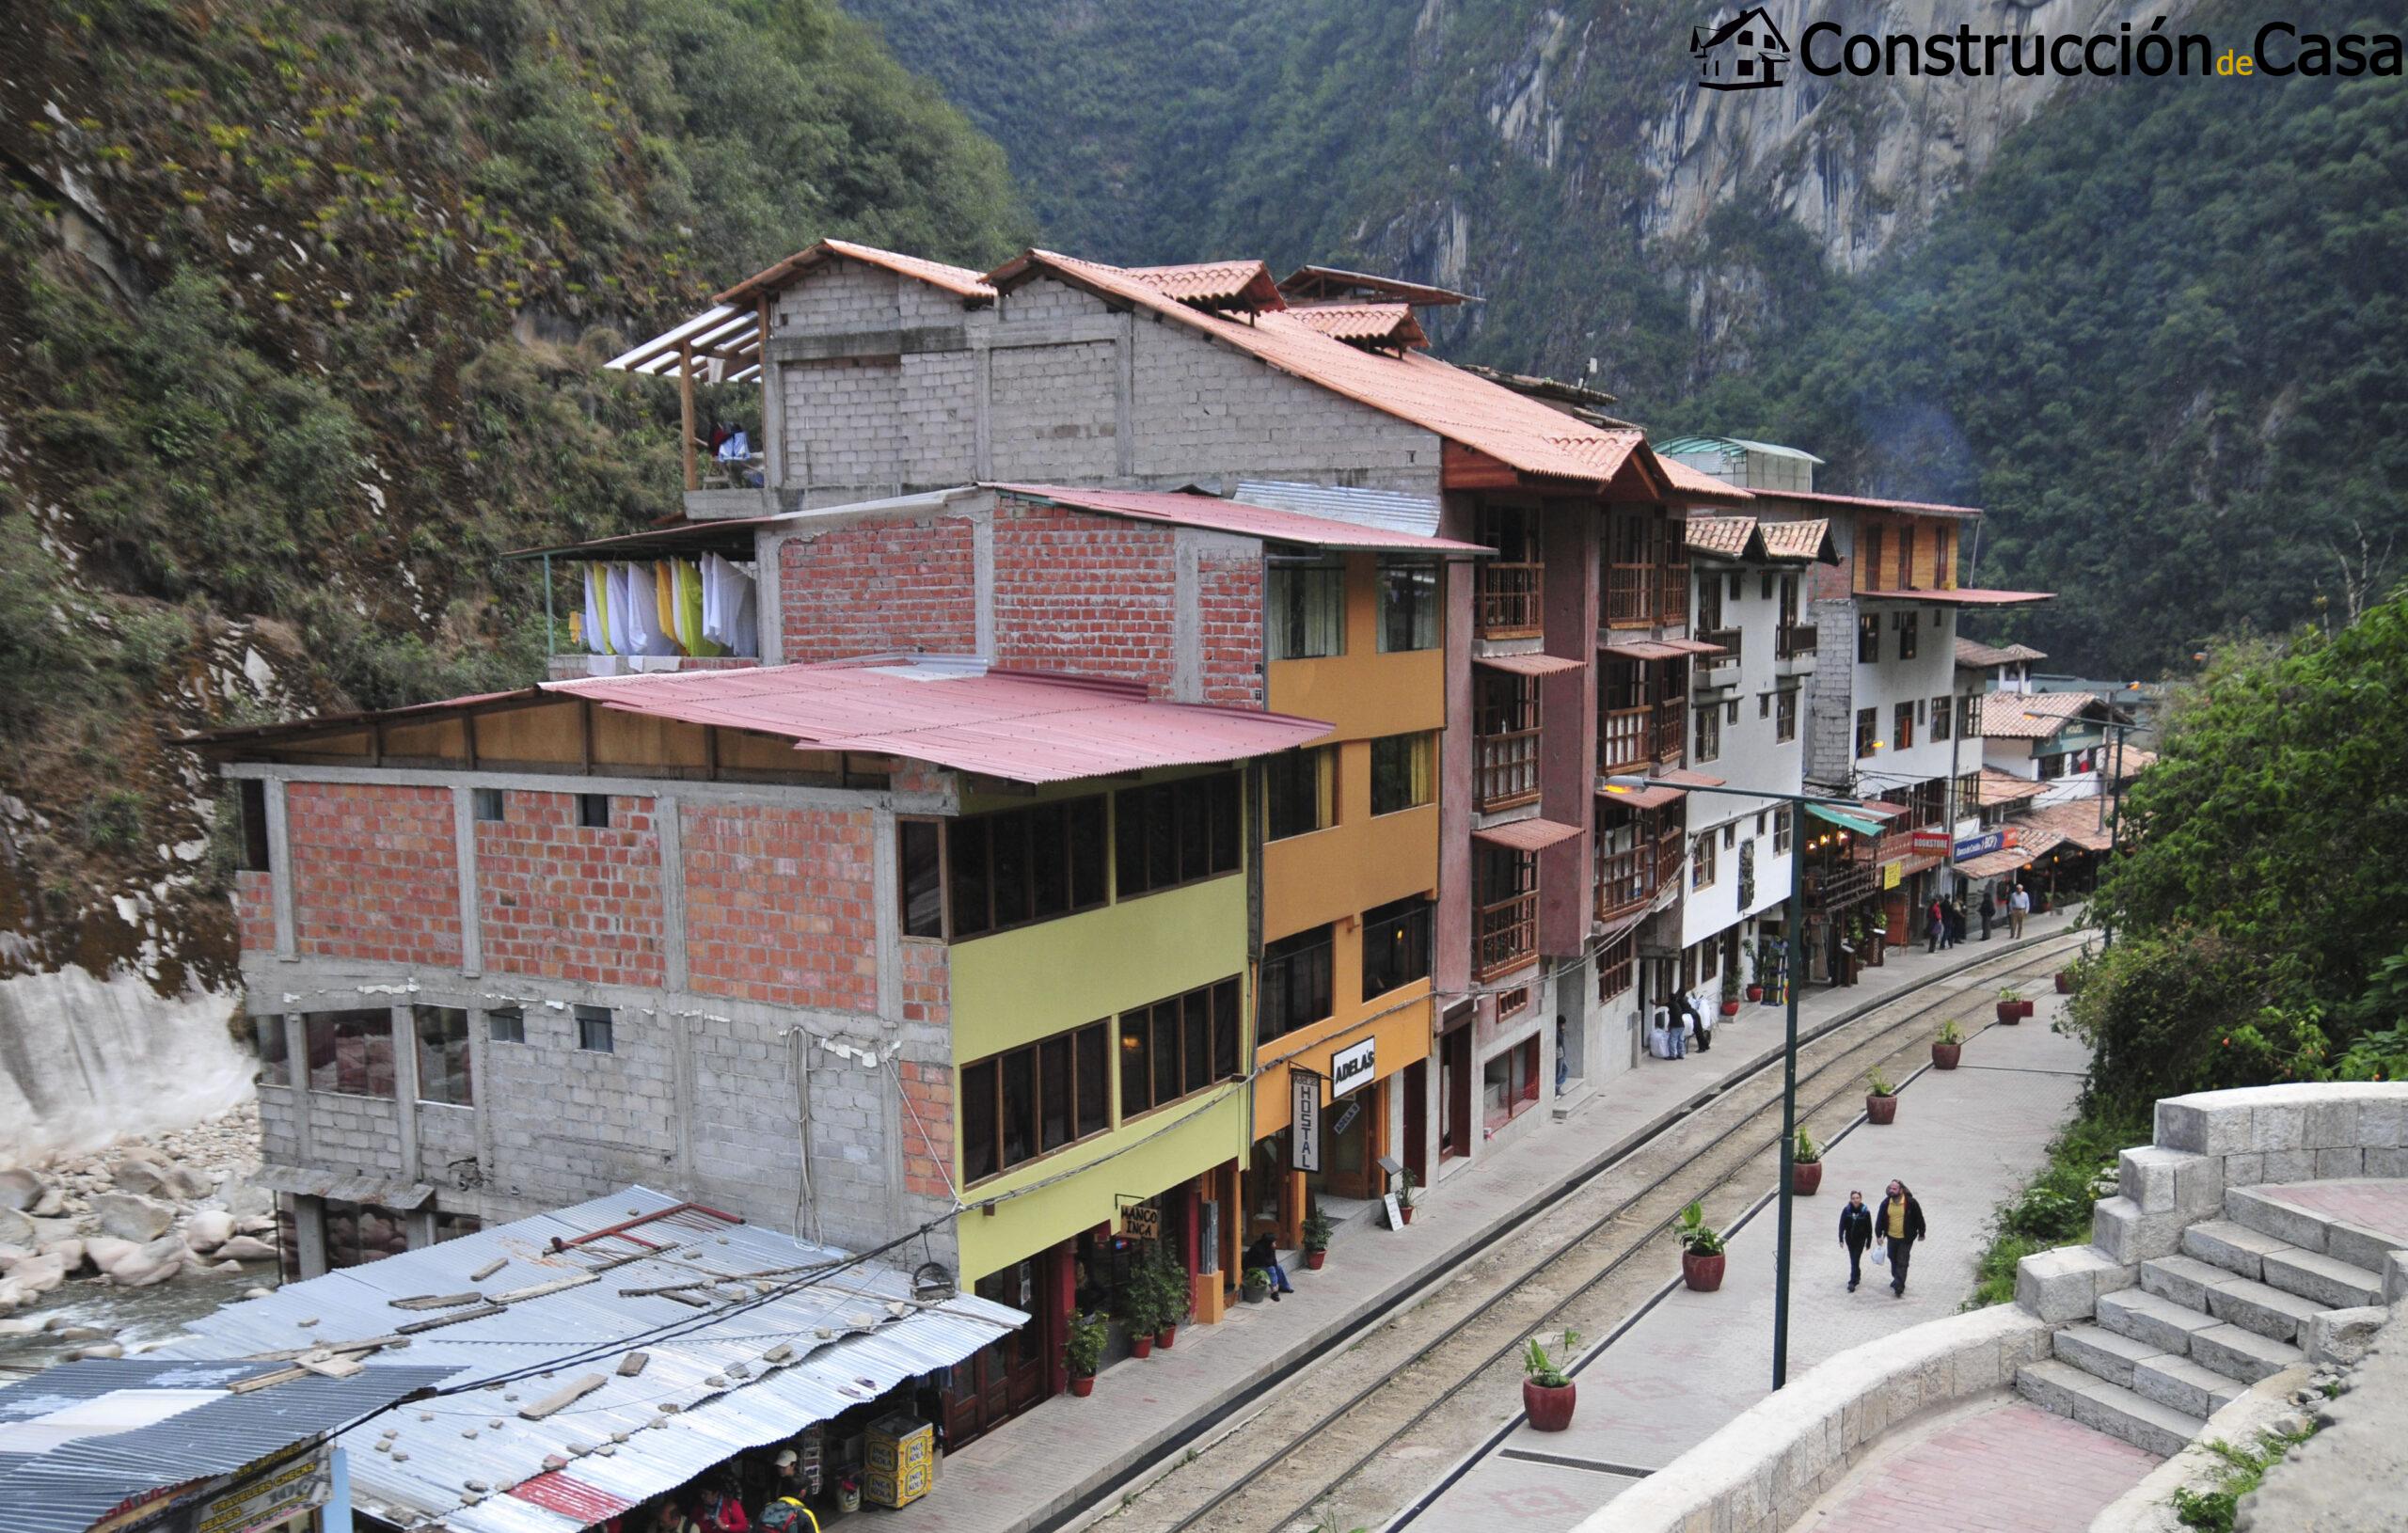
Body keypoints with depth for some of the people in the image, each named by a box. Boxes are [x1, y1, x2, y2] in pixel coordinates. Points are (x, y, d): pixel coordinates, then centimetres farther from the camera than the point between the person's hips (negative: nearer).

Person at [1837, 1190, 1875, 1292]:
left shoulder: (1865, 1212, -12)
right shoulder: (1846, 1210, -9)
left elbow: (1869, 1228, -5)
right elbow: (1842, 1225, -6)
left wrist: (1869, 1241, -1)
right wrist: (1841, 1238, -12)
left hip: (1860, 1239, -3)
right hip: (1850, 1239, 3)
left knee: (1855, 1260, -6)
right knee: (1853, 1259, 16)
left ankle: (1853, 1282, -3)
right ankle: (1857, 1275, 38)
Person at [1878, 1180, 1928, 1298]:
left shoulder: (1911, 1203, -16)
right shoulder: (1886, 1203, -6)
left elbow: (1919, 1218, -4)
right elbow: (1880, 1220, 3)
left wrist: (1921, 1234, 3)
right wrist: (1879, 1235, 0)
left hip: (1906, 1239, -4)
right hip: (1891, 1237, 4)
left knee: (1902, 1263, -4)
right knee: (1893, 1260, 18)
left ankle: (1899, 1288, -2)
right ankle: (1897, 1280, 39)